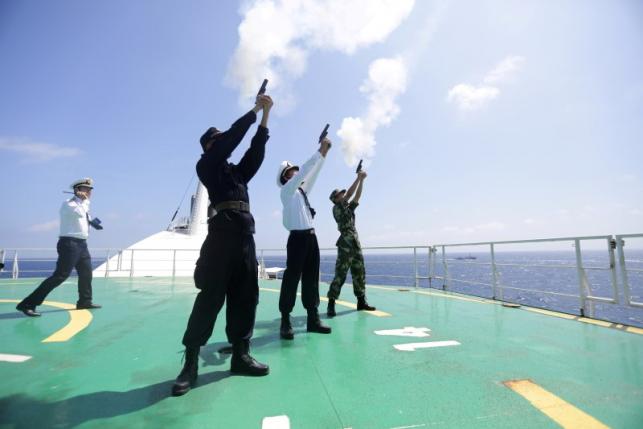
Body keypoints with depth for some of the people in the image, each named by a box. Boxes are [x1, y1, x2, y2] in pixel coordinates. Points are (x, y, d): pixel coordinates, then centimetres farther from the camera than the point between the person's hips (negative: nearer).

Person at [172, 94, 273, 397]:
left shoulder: (236, 171, 28)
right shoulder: (206, 165, 10)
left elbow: (256, 150, 20)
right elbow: (233, 137, 1)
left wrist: (265, 115, 19)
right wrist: (255, 109, 11)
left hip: (245, 231, 7)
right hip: (223, 228, -7)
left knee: (246, 294, 3)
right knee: (212, 294, -9)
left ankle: (240, 355, 11)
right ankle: (191, 362, 0)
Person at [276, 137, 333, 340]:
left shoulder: (302, 190, 21)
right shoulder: (287, 190, 0)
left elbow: (312, 173, 23)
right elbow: (305, 170, -7)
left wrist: (324, 153, 17)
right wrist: (320, 151, -3)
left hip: (311, 237, 8)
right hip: (298, 237, -8)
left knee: (311, 278, 7)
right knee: (292, 277, -6)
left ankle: (313, 319, 13)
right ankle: (285, 322, 0)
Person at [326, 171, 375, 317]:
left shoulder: (349, 208, 19)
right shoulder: (336, 208, -3)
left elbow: (357, 196, 15)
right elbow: (349, 194, -11)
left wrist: (362, 180, 10)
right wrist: (358, 178, -6)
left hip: (356, 245, 8)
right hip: (345, 246, -8)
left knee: (359, 275, 11)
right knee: (340, 275, -9)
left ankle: (361, 302, 20)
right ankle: (331, 304, -3)